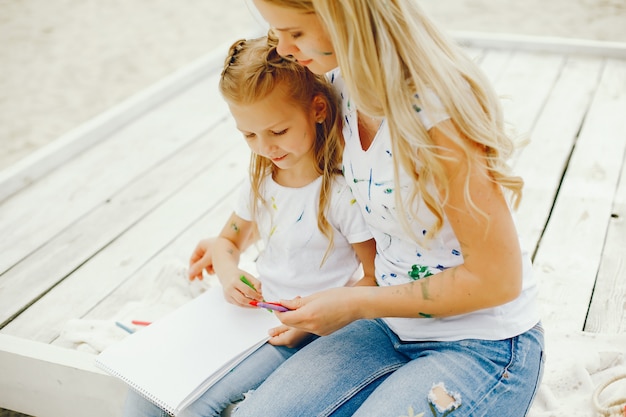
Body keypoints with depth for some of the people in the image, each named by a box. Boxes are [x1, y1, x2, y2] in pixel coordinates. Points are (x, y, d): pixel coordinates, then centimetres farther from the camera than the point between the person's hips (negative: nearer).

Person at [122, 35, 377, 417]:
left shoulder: (345, 192, -17)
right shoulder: (261, 181, 5)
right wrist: (230, 276, -5)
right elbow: (229, 241, 17)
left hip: (301, 332, -6)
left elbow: (377, 280, -12)